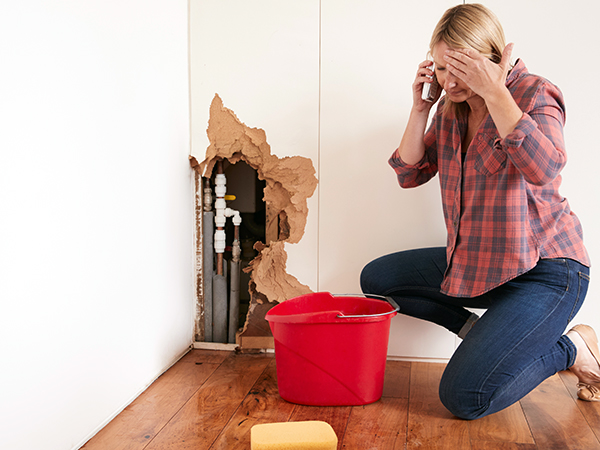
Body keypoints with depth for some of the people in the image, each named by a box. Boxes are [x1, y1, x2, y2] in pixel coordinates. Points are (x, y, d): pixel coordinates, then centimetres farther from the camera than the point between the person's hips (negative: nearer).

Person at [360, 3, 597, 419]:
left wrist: (494, 91, -29)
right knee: (375, 279, 6)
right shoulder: (451, 108, 7)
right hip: (474, 263, 8)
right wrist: (420, 107, -5)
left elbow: (543, 169, -33)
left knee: (463, 397, -18)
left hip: (543, 270, -7)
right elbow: (410, 173, 6)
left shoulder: (535, 93, -14)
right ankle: (479, 331, 10)